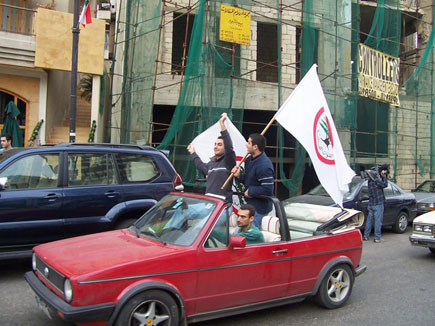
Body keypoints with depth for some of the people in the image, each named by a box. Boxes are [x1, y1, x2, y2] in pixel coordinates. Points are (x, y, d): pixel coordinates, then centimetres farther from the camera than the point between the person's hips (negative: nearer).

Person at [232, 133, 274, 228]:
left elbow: (267, 190, -28)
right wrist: (239, 176, -1)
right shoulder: (249, 160, 7)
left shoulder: (264, 165, -24)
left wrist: (250, 191, -17)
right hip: (250, 204, 10)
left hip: (259, 207, -10)